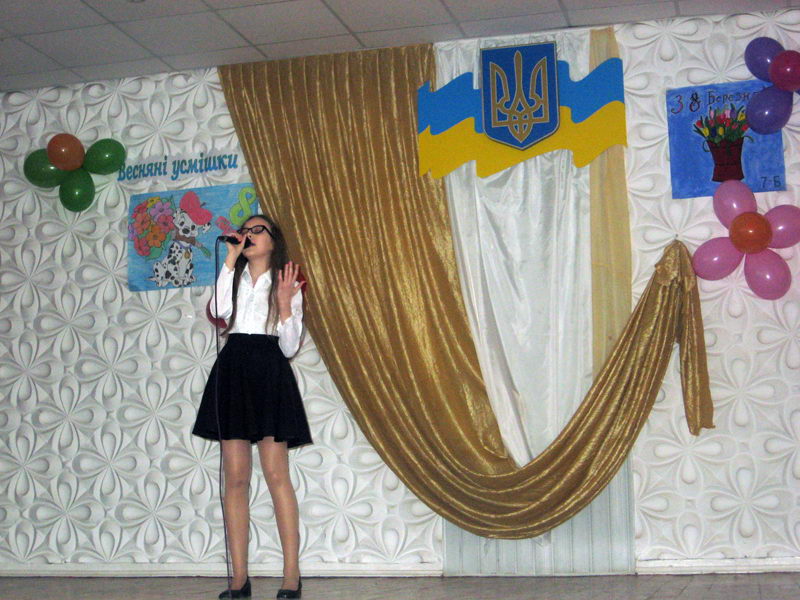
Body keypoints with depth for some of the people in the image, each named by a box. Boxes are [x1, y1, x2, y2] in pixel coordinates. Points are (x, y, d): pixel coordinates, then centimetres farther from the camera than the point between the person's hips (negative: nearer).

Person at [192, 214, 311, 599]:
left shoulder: (286, 284, 11)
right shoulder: (234, 278, 17)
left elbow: (289, 347, 2)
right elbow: (219, 310, -7)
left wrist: (285, 303, -11)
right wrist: (231, 259, -3)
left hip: (270, 373, -2)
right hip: (232, 371, 2)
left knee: (276, 474, -8)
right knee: (235, 477, -2)